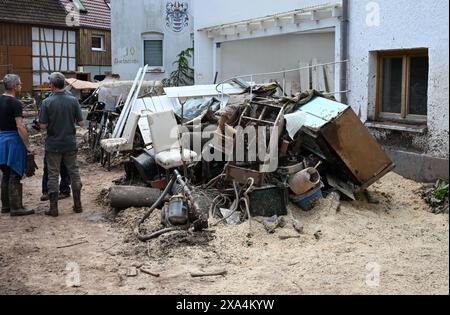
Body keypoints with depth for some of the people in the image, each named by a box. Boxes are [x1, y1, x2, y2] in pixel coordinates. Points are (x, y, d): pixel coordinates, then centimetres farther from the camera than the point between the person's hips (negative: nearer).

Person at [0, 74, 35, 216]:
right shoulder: (15, 103, -16)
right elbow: (20, 127, -21)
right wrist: (28, 146, -18)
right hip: (14, 140, -9)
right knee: (15, 175, -5)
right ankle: (16, 207, -2)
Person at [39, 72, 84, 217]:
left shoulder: (47, 102, -11)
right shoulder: (73, 100, -6)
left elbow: (43, 126, -11)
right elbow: (81, 123, -4)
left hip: (53, 144, -2)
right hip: (70, 144, 2)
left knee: (53, 175, 6)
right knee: (74, 172, 13)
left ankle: (53, 208, 8)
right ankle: (77, 205, 16)